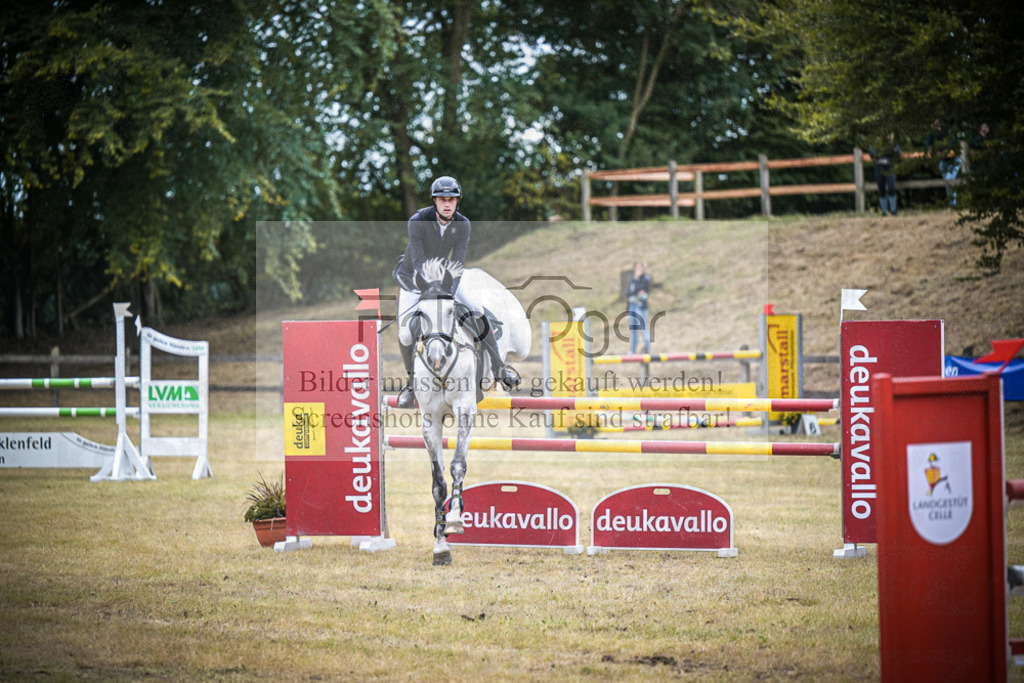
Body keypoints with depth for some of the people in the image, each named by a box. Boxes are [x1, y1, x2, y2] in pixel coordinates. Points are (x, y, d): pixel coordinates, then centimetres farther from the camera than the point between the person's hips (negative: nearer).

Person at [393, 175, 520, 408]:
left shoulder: (462, 225, -14)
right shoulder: (418, 221, -24)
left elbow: (458, 262, -20)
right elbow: (418, 260, -29)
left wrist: (449, 290, -35)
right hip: (413, 277, -3)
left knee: (476, 316, -13)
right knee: (406, 333, -17)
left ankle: (499, 369, -2)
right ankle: (412, 383, 4)